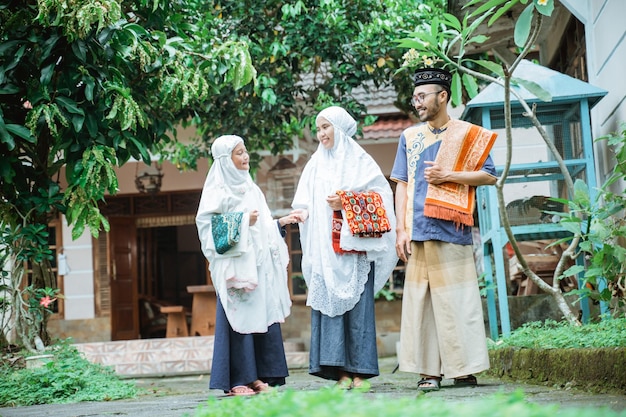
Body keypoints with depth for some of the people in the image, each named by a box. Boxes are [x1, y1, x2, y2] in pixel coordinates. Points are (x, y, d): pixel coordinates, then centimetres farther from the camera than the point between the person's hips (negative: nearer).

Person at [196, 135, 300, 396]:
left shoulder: (249, 187, 17)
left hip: (259, 262, 7)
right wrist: (243, 222, -17)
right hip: (235, 263, -7)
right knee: (239, 317, -7)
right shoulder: (218, 189, -4)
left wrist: (281, 222, 10)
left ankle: (257, 376, 9)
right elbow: (207, 225, -13)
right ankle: (236, 380, -3)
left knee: (263, 314, 4)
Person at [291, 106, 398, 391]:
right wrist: (302, 213, -9)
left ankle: (360, 372, -4)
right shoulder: (316, 164, 16)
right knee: (330, 302, -4)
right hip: (325, 248, 3)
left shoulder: (359, 161, 5)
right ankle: (341, 372, -3)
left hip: (354, 246, -3)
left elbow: (380, 196, -2)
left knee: (359, 304, -6)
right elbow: (306, 201, 12)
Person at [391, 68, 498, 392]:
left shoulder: (468, 134, 6)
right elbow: (402, 184, 12)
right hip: (419, 231, 3)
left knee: (457, 300, -4)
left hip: (452, 230, -3)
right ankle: (430, 370, 4)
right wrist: (401, 229, 4)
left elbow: (488, 176, 3)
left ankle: (465, 368, 2)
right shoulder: (409, 137, 16)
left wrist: (449, 176, -8)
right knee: (420, 301, 0)